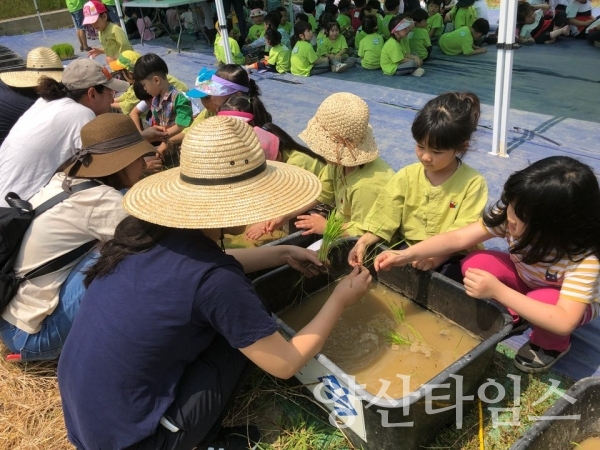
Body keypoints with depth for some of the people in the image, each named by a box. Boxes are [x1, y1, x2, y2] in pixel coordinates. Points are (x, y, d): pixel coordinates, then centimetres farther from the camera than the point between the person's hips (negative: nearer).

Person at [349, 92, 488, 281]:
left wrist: (437, 257, -27)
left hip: (451, 258, -2)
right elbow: (385, 216, -1)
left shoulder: (473, 183, -10)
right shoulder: (407, 175, 0)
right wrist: (363, 242, -15)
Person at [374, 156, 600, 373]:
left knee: (544, 300, -37)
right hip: (526, 281, 4)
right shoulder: (510, 214, -28)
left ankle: (553, 344, -3)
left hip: (565, 303, -4)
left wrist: (497, 290, -50)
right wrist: (406, 255, -37)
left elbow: (564, 322, -44)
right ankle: (510, 315, 5)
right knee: (475, 264, -20)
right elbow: (458, 238, -26)